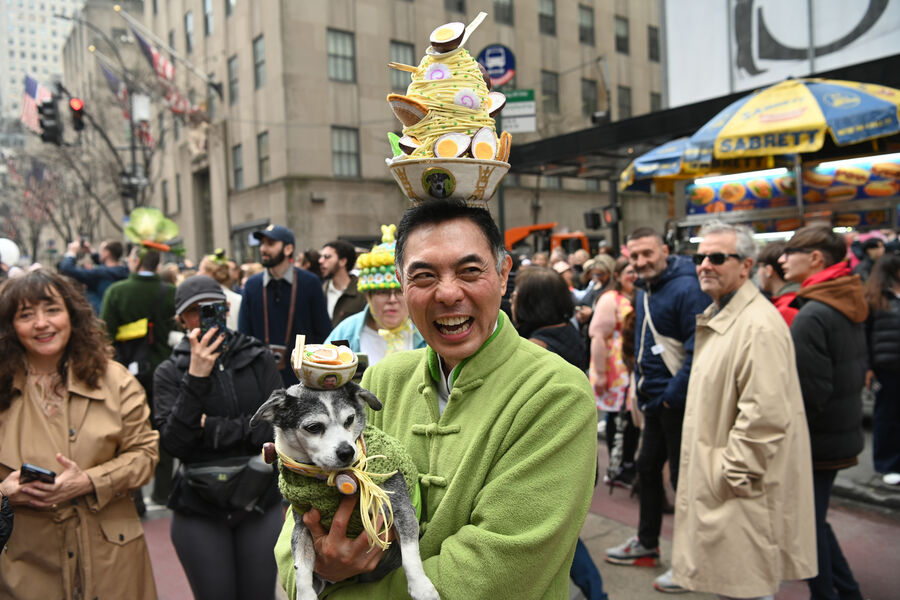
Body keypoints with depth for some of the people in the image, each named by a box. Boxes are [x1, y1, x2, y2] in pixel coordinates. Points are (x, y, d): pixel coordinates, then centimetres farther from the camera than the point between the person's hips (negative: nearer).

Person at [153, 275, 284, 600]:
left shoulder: (258, 357, 0)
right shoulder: (170, 372, -3)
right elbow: (172, 442, -14)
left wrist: (211, 429, -13)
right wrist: (196, 377, -21)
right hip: (199, 511, -1)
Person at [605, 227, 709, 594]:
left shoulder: (685, 289, -18)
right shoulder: (643, 291, 10)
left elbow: (698, 350, -24)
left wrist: (673, 395, -21)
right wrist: (644, 388, 13)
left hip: (676, 401, -9)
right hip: (654, 399, 9)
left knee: (682, 476, 3)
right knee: (648, 468, 19)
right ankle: (646, 544, 37)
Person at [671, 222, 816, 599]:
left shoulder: (759, 325, -21)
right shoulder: (717, 316, 12)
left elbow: (765, 415, -26)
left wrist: (732, 476, -19)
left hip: (744, 493, -10)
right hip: (715, 483, 10)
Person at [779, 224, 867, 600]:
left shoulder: (811, 316, -23)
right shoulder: (851, 306, 6)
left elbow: (811, 389, -24)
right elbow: (859, 369, 15)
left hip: (817, 439, -9)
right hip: (844, 431, 9)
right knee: (813, 516, 21)